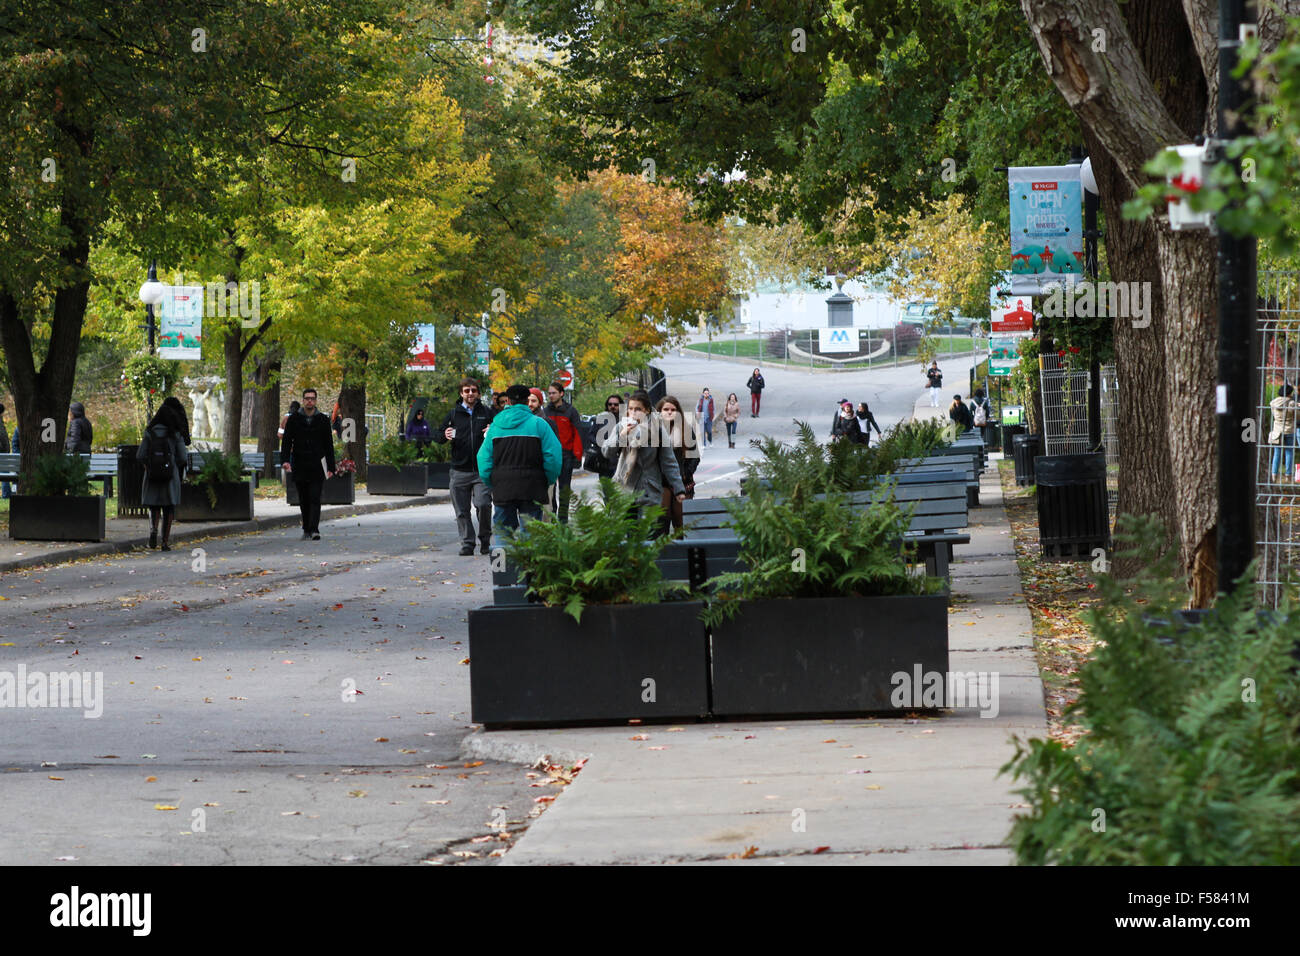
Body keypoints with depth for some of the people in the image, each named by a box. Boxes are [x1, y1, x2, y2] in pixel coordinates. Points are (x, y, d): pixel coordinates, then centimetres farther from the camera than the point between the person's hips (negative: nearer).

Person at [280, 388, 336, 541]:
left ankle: (314, 529, -18)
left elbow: (328, 445, 8)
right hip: (299, 466, 2)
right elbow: (286, 441, 3)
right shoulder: (293, 419, 6)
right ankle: (306, 529, 18)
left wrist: (330, 468, 3)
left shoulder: (323, 420, 6)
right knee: (303, 501, 8)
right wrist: (285, 460, -14)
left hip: (317, 466, -2)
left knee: (315, 498, -12)